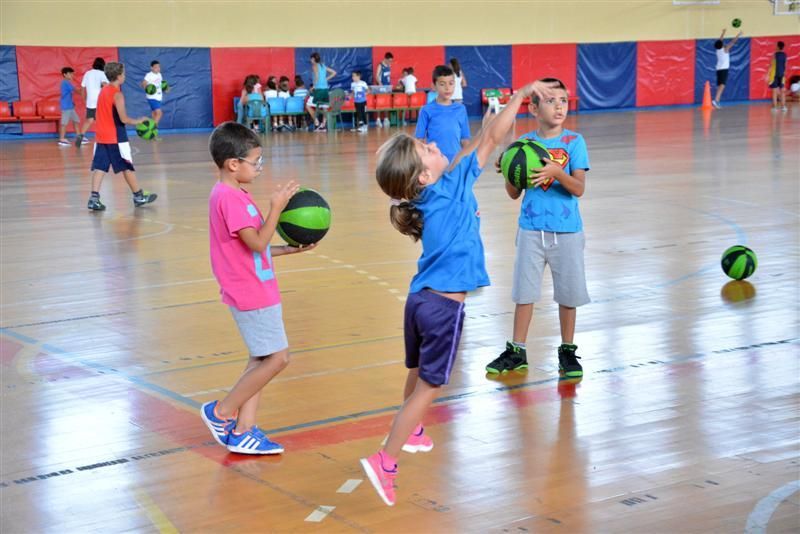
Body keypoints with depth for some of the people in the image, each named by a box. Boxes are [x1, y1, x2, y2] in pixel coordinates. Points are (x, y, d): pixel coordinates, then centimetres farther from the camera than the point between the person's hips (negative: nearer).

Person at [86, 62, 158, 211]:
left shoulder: (103, 91, 11)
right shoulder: (117, 94, -14)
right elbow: (123, 119, -18)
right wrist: (138, 121, -3)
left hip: (101, 137, 7)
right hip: (116, 138, -7)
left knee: (99, 167, 1)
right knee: (127, 167, 5)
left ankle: (94, 198, -10)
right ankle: (138, 196, 16)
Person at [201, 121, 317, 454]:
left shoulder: (234, 195, 14)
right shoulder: (229, 198, -18)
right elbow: (257, 243, -23)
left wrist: (291, 249, 11)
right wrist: (276, 207, -19)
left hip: (257, 291, 11)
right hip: (251, 294, -11)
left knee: (261, 360, 12)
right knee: (277, 358, -7)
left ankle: (243, 432, 14)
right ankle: (221, 412, 4)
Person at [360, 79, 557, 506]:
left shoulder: (426, 199, 6)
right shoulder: (452, 186, -12)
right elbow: (491, 138, -9)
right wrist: (521, 94, -1)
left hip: (420, 298, 8)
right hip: (443, 306, -8)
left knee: (418, 374, 27)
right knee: (429, 387, -3)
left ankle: (410, 432, 49)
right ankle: (385, 460, -8)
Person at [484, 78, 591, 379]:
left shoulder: (574, 142, -6)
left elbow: (579, 188, -13)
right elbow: (513, 194, 3)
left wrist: (557, 171, -30)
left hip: (566, 231, -1)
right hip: (531, 230, 2)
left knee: (568, 294, 8)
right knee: (524, 292, 8)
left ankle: (567, 351, 23)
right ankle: (517, 352, 20)